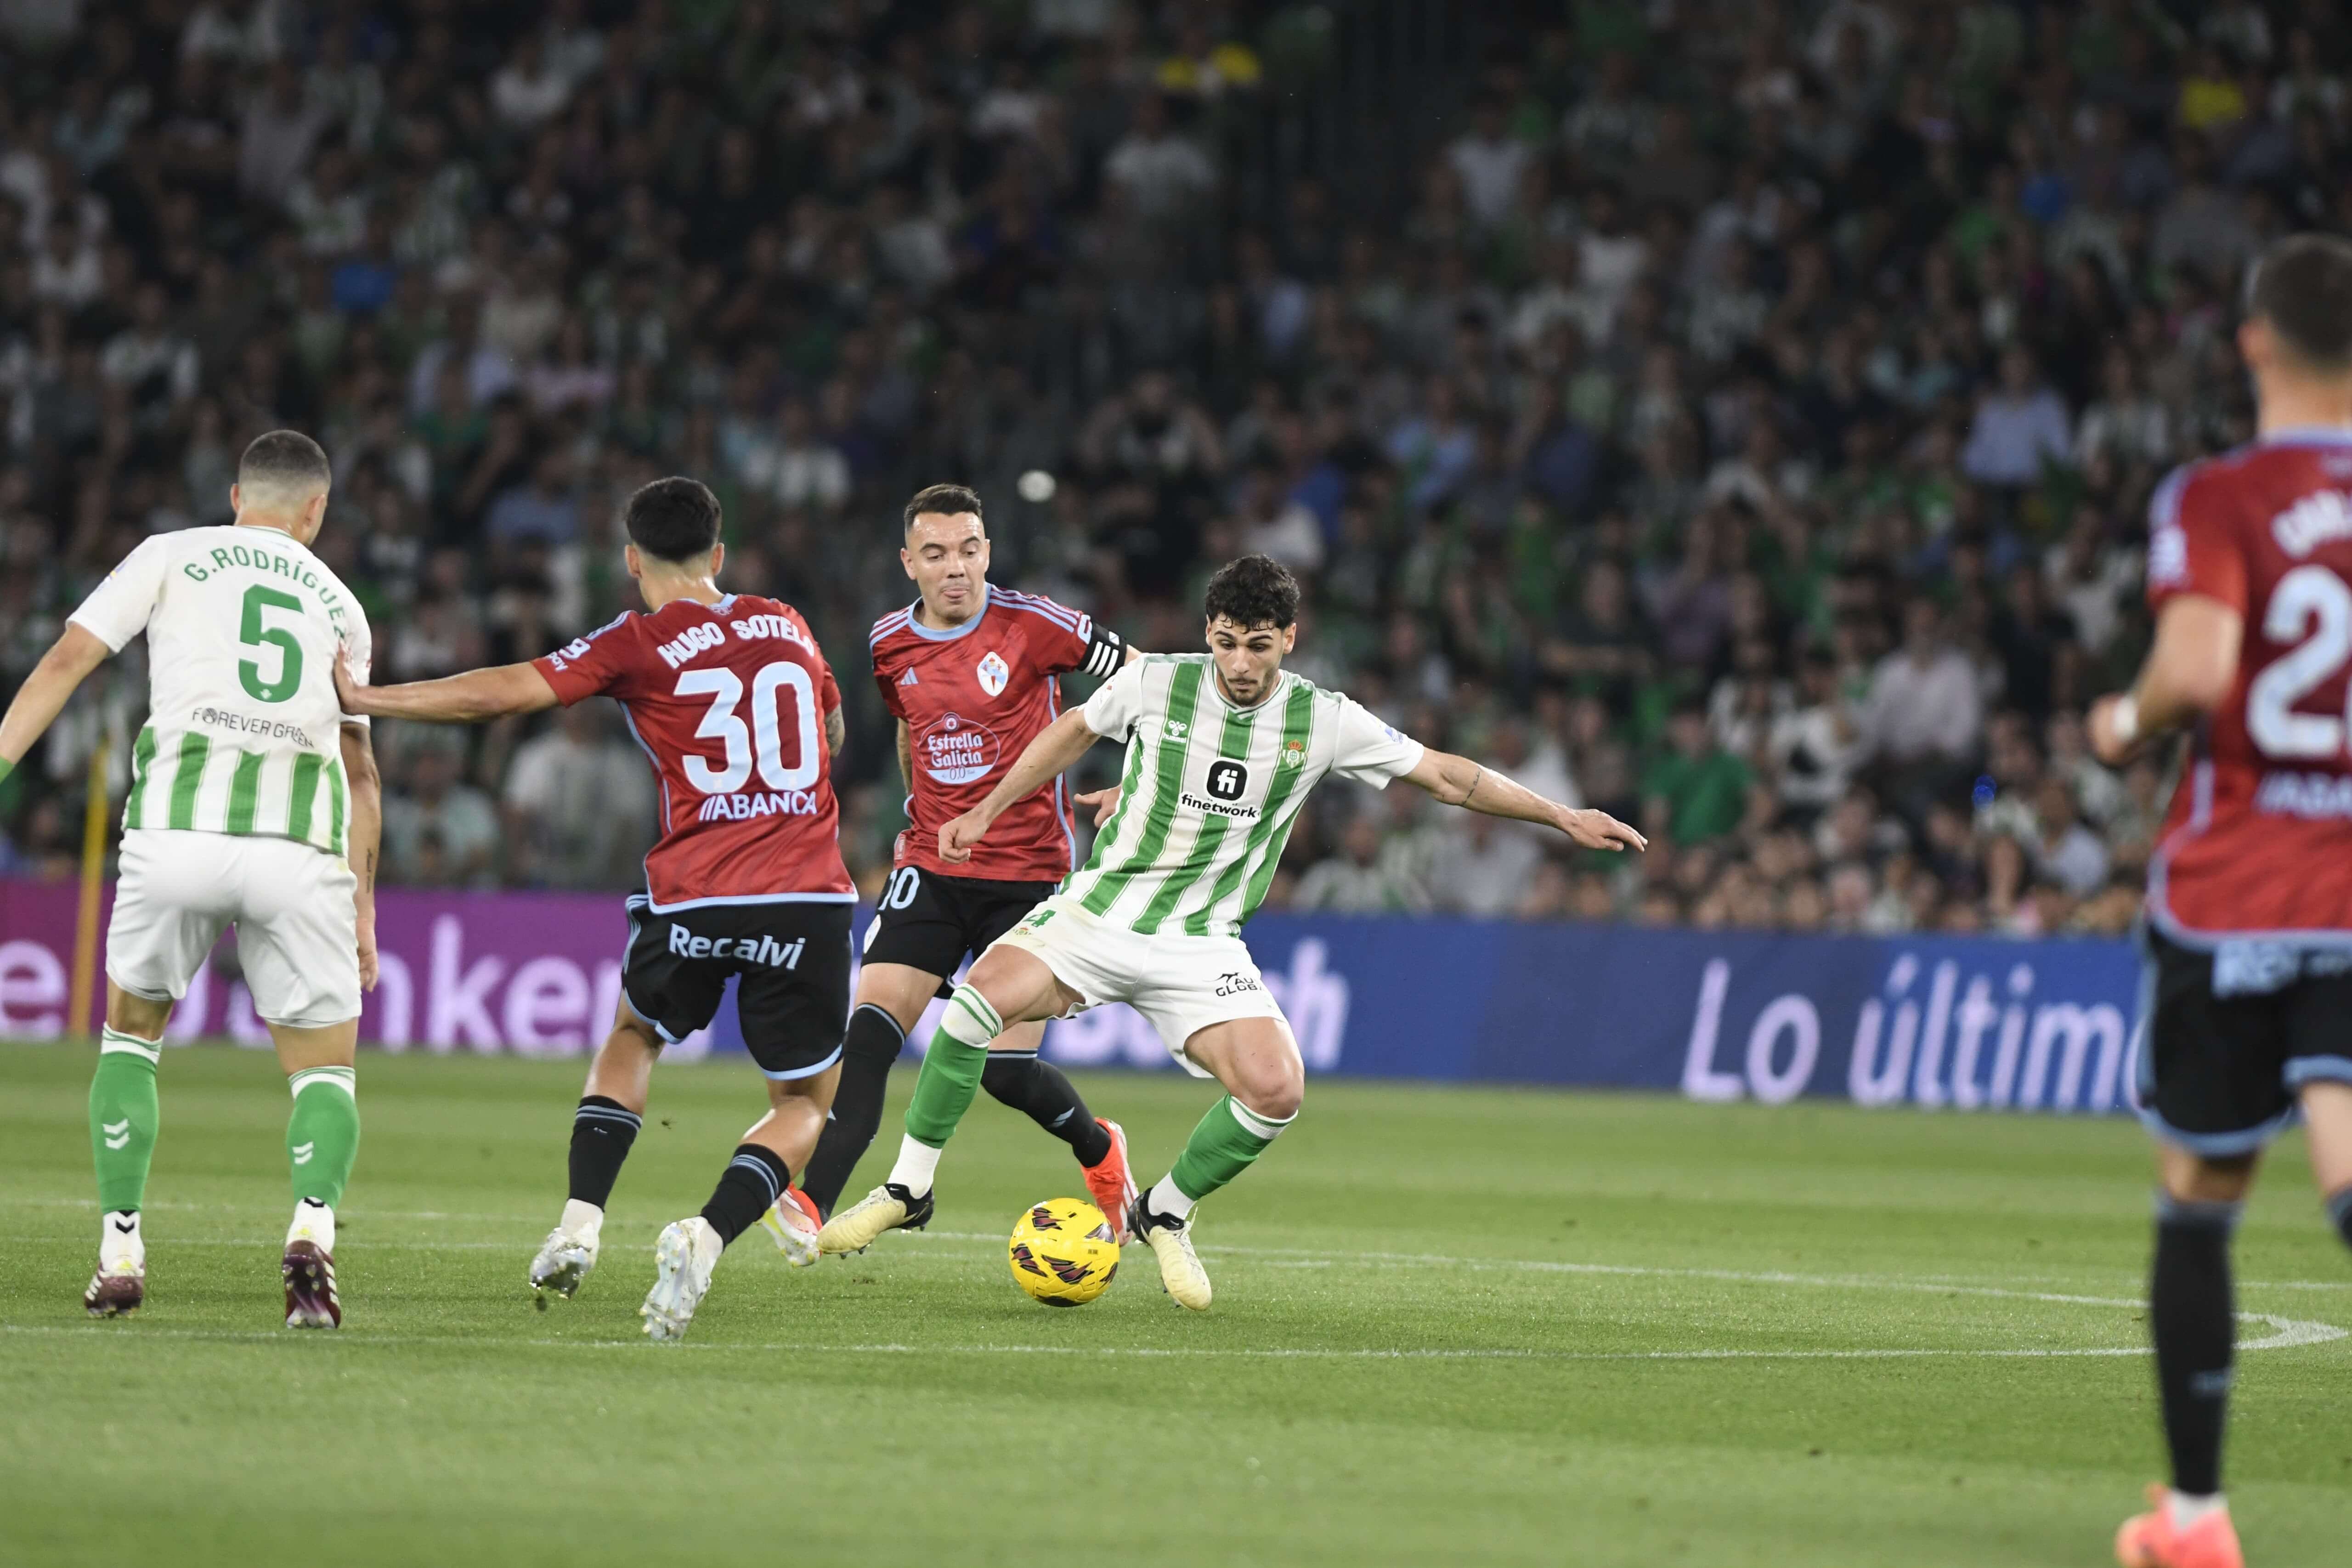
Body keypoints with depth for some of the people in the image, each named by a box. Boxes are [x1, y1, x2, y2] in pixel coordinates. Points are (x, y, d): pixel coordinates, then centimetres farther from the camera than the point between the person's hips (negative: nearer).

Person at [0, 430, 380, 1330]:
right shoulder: (338, 604, 25)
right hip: (303, 843, 1)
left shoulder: (172, 557, 17)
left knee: (131, 1030, 23)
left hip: (178, 826, -1)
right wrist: (362, 901, 34)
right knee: (325, 1066, 12)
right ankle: (312, 1227, -17)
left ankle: (120, 1252, 13)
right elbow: (360, 768, 28)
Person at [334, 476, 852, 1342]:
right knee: (805, 1103, 13)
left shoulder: (639, 644, 0)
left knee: (631, 1040, 27)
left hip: (693, 898, -1)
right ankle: (706, 1236, -13)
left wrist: (367, 699, -2)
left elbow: (504, 691, -8)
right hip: (809, 897, 1)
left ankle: (580, 1221, 9)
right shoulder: (788, 626, 13)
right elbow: (830, 727, 32)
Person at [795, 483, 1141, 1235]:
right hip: (930, 869, 4)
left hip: (1028, 875, -4)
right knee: (867, 1033, -15)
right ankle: (809, 1208, -21)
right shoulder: (890, 644, 3)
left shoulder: (1031, 625, -11)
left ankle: (1099, 1150, 28)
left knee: (1008, 1070, -4)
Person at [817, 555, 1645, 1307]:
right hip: (1098, 909, -1)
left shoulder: (1324, 722, -5)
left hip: (1202, 944, 1)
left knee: (1276, 1090, -21)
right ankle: (908, 1188, -11)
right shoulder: (1152, 683, -6)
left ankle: (1164, 1214, 8)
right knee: (984, 994, -29)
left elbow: (1445, 775, 5)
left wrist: (1565, 818, 4)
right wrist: (986, 813, 15)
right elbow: (1073, 732, 14)